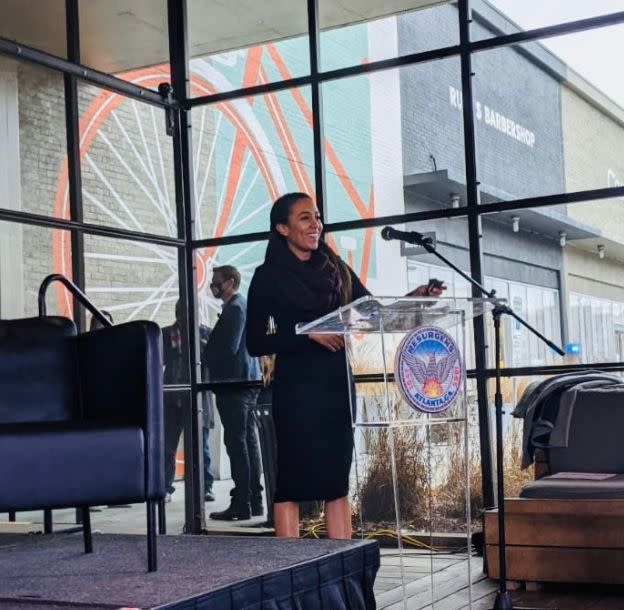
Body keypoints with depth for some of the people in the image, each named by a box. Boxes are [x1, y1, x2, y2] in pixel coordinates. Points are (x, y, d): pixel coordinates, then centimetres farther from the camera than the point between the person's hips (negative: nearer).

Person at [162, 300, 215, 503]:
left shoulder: (205, 333, 4)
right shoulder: (166, 333, 10)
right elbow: (161, 358, 2)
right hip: (172, 397, 2)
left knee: (201, 445, 1)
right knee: (167, 446, 3)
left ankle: (205, 488, 8)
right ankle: (165, 488, 10)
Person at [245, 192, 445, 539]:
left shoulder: (334, 268, 13)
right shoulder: (269, 277, -1)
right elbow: (256, 343, -6)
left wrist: (410, 299, -5)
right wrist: (307, 333, -17)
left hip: (337, 384, 5)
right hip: (296, 389, -5)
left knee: (337, 480, 8)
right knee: (292, 482, -2)